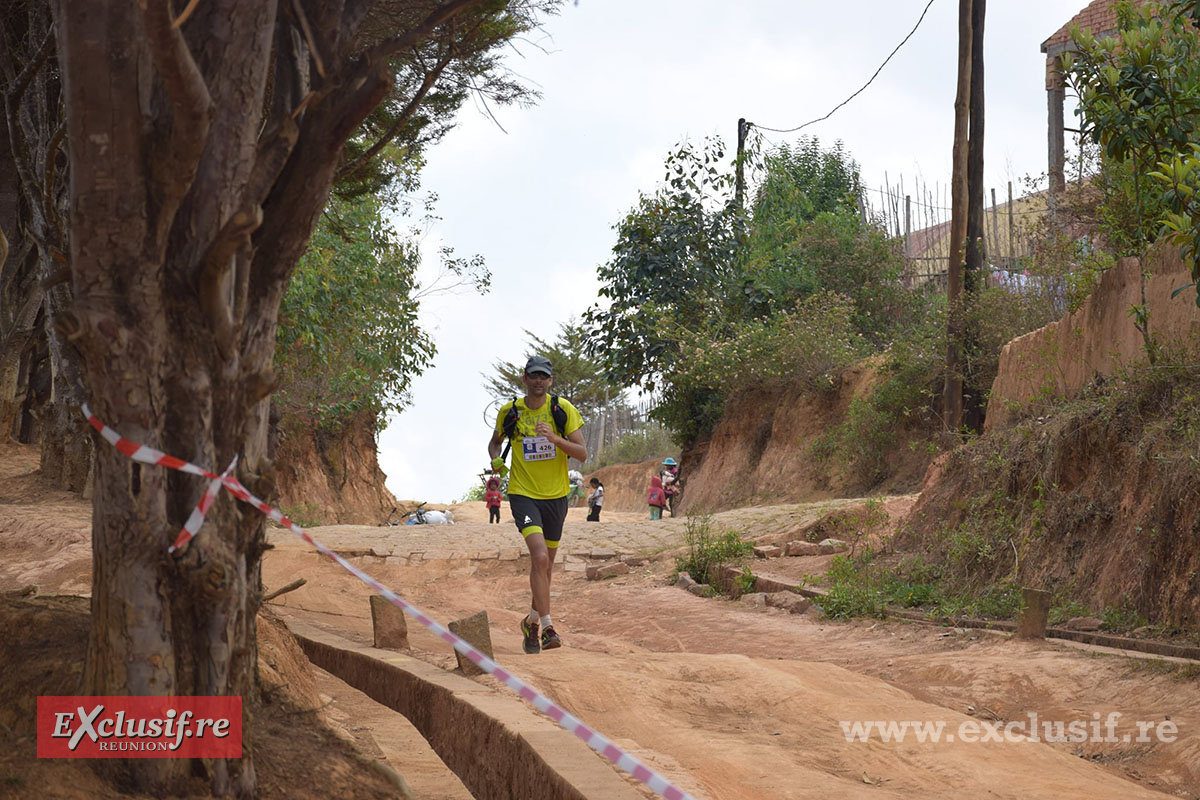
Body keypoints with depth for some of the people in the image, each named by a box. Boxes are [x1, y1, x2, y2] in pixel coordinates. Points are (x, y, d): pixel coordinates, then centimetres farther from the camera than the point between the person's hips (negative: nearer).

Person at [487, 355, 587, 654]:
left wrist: (555, 438, -24)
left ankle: (532, 622, 35)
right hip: (523, 494, -2)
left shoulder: (563, 409, -4)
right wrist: (495, 459, -4)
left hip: (556, 495, 2)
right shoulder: (510, 411, -2)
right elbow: (495, 440, 18)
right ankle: (547, 626, -20)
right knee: (540, 557, -23)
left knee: (545, 565, 14)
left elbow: (582, 454, -8)